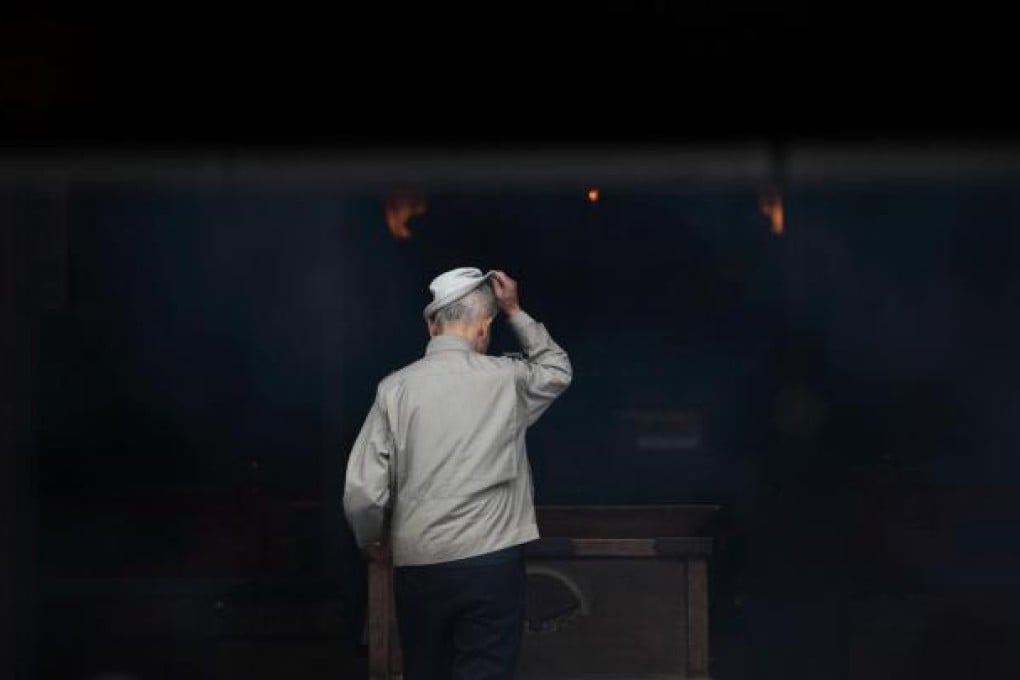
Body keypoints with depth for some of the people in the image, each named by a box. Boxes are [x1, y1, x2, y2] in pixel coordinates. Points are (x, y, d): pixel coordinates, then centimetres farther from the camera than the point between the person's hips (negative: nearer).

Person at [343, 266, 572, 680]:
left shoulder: (396, 388, -3)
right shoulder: (507, 380, -1)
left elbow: (363, 493, -6)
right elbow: (557, 370, 25)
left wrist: (372, 542, 13)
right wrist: (515, 312, 24)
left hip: (419, 567, 1)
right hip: (493, 563, -1)